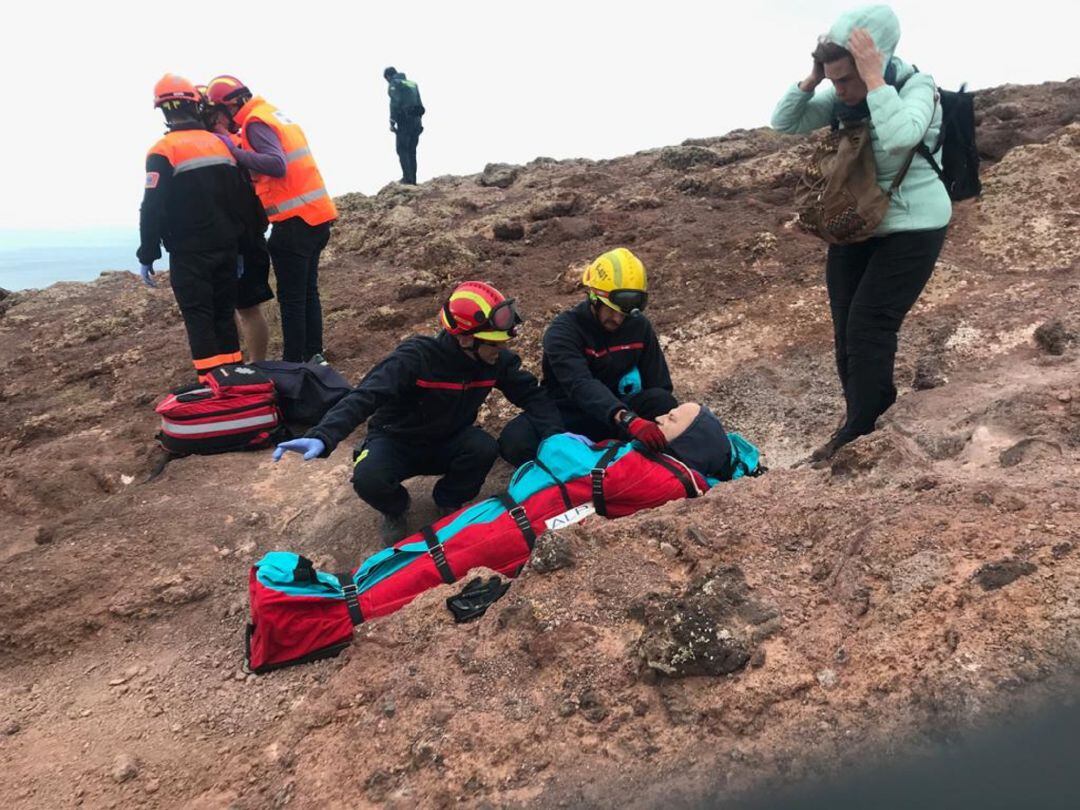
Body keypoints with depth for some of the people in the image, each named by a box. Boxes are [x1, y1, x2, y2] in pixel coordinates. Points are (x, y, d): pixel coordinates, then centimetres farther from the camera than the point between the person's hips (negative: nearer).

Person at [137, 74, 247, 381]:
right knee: (224, 314, 12)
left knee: (199, 318, -2)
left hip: (189, 254, -5)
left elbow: (153, 209, -14)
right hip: (225, 249, 5)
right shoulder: (221, 144, 8)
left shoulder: (163, 151, -10)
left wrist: (147, 256, -7)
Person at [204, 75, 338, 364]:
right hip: (316, 216, 9)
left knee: (291, 297, -3)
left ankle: (294, 363, 2)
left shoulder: (256, 123, -10)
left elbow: (277, 165, -23)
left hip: (294, 222, -9)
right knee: (308, 292, 16)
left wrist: (234, 151, -20)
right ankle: (313, 354, 22)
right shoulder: (276, 115, 18)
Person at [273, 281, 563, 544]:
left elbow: (531, 394, -4)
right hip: (396, 442, -3)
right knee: (368, 479, -35)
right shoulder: (416, 357, -30)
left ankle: (448, 502, 3)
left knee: (484, 448, -30)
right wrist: (322, 437, -54)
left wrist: (555, 433, -22)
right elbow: (364, 398, -38)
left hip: (447, 443, 3)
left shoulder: (498, 360, -15)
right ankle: (396, 509, 5)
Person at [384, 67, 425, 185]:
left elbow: (395, 103, -13)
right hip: (416, 119, 7)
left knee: (402, 149, -5)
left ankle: (407, 178, -15)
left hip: (404, 120, -7)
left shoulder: (394, 84, -1)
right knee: (412, 151, 9)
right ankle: (413, 179, 6)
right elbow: (419, 103, 17)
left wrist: (392, 122, -13)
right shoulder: (413, 84, 21)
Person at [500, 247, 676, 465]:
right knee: (516, 439, -32)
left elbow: (659, 384, 4)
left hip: (615, 414, 4)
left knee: (662, 401, -27)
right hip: (568, 417, -3)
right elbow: (582, 386, -36)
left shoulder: (639, 326, -2)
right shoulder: (563, 331, -18)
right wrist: (627, 419, -52)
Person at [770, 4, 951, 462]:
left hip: (911, 228, -7)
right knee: (846, 326, 8)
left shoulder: (916, 86, -18)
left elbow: (898, 137, -38)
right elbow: (784, 122, -1)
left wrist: (873, 78, -34)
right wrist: (812, 78, -15)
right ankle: (869, 413, 28)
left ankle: (859, 431, 6)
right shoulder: (841, 98, -1)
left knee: (869, 325, -9)